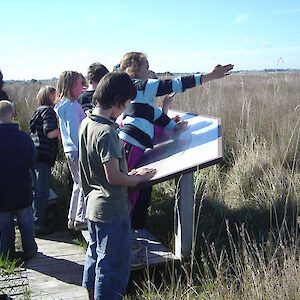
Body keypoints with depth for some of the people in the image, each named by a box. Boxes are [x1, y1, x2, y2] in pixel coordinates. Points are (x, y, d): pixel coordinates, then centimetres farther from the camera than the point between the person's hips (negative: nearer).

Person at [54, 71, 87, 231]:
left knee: (78, 184, 17)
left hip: (70, 151, 10)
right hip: (78, 151, -10)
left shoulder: (62, 105, 13)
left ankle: (72, 219, 23)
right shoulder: (72, 105, -17)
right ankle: (81, 219, 3)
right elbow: (74, 132, -21)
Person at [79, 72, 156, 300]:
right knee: (114, 265, 4)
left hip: (93, 203, 10)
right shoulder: (106, 131, -24)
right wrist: (139, 178, -8)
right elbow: (113, 177, -24)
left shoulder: (86, 123, 4)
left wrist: (127, 174, 13)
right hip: (111, 210, -9)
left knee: (95, 256, 24)